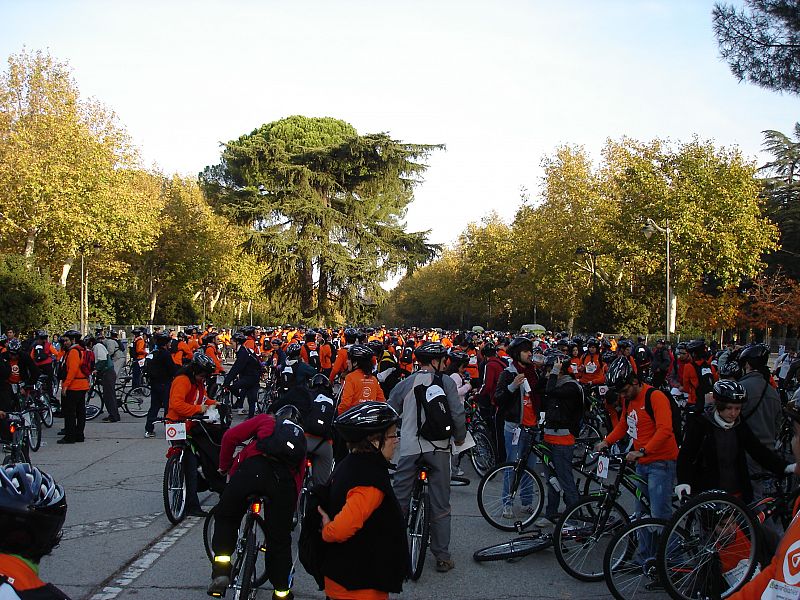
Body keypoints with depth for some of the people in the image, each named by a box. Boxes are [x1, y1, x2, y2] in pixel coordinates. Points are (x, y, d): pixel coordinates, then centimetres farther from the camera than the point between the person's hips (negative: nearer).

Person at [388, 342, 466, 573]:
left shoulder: (404, 384, 6)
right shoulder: (446, 382, 1)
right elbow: (458, 414, -4)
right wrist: (459, 438, 14)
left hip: (409, 448, 1)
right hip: (439, 448, -1)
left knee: (399, 502, 8)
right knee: (440, 506, 7)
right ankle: (442, 557, 12)